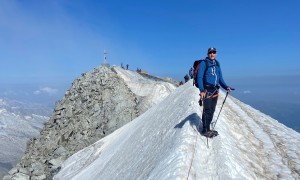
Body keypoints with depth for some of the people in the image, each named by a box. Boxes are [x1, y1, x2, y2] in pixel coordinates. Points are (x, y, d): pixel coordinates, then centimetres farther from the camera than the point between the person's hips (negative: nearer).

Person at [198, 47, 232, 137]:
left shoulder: (217, 64, 16)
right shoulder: (203, 63, -5)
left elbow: (220, 78, 21)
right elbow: (200, 77, -11)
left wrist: (226, 87, 8)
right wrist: (202, 90, -23)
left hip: (215, 90, 7)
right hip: (207, 90, -7)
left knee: (212, 110, 10)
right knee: (207, 110, -7)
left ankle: (208, 128, 20)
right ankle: (205, 130, 2)